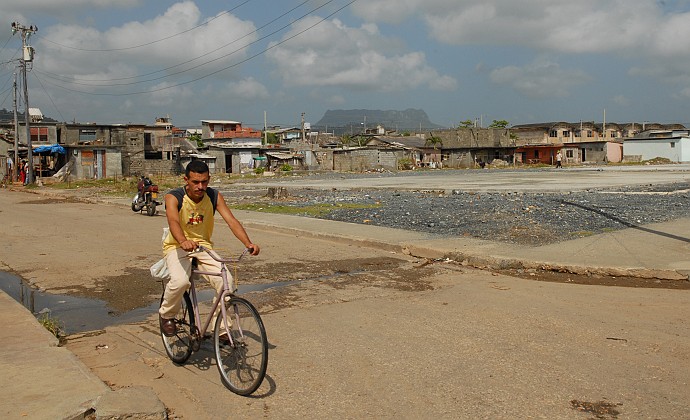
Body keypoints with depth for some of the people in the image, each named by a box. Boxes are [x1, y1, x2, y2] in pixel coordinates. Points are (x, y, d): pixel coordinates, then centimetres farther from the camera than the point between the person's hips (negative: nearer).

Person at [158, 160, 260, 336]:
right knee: (180, 281, -32)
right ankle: (166, 315, 0)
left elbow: (231, 220, -18)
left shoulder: (214, 196, -8)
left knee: (226, 280, -22)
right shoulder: (174, 197, -17)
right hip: (177, 247, -3)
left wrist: (248, 243, -36)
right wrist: (183, 241, -58)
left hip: (203, 246, 3)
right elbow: (173, 221, -36)